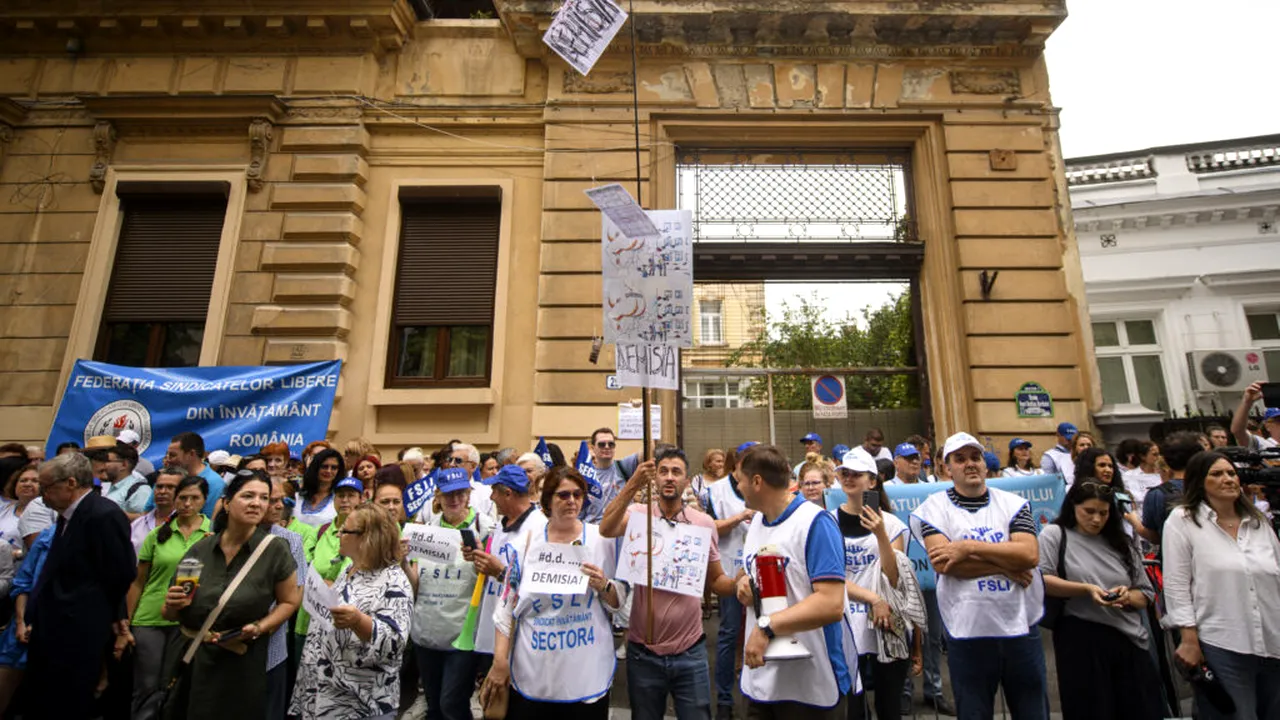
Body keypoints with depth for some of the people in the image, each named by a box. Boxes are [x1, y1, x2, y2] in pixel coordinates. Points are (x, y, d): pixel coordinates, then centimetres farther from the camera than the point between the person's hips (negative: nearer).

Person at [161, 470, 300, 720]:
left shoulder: (274, 549, -12)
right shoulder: (199, 550, -2)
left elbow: (290, 601, -2)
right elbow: (168, 615, 8)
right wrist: (172, 606, -13)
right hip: (187, 657, 3)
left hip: (239, 665, -3)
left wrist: (259, 628, -17)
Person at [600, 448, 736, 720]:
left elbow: (715, 580, 5)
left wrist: (738, 583, -17)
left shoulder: (704, 522, -3)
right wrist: (632, 486, -44)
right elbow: (606, 529, -30)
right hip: (643, 652, 0)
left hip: (690, 652, 1)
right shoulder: (638, 514, -8)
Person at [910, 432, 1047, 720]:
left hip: (1021, 627, 3)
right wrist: (1005, 566, -13)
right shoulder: (934, 508, -4)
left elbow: (1030, 555, -12)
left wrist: (969, 547, -18)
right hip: (967, 632, -2)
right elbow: (943, 563, -16)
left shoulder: (1013, 504, 3)